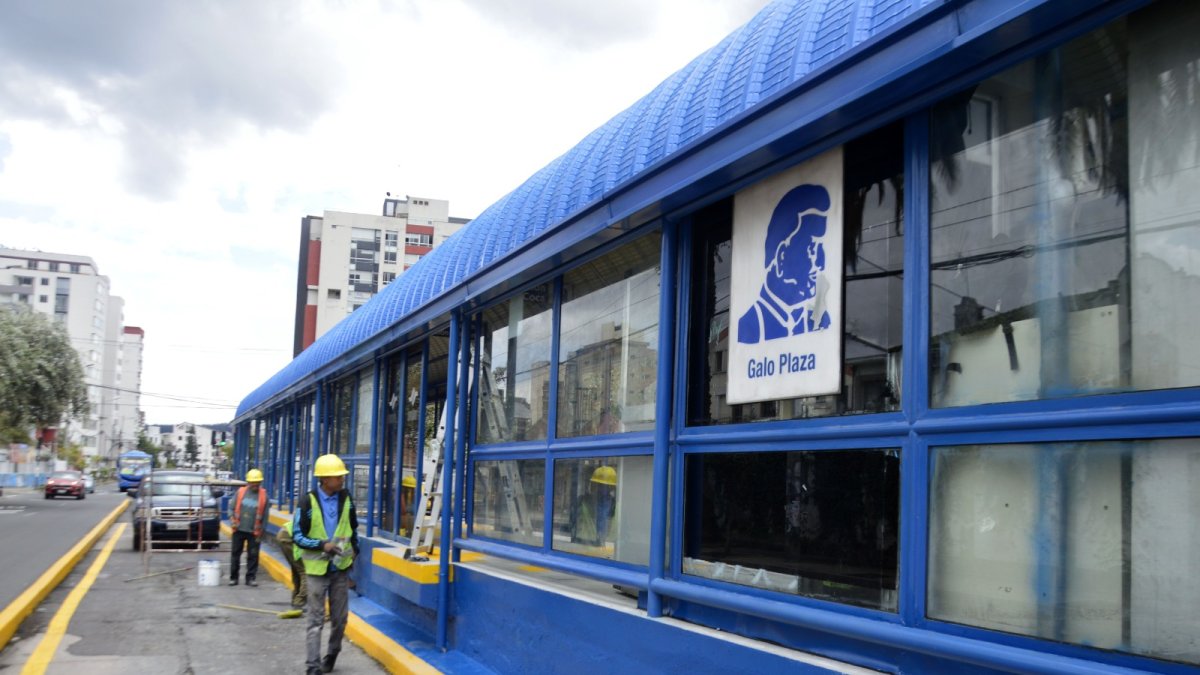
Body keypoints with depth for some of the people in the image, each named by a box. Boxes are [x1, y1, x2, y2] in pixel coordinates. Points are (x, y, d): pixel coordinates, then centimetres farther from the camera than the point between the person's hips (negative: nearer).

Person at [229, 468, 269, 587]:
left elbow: (265, 516, 1)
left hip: (254, 532, -1)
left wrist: (261, 532, -1)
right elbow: (233, 508, 5)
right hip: (239, 530, 1)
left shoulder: (263, 495, -2)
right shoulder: (240, 492, 0)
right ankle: (233, 577, 18)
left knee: (253, 556, 3)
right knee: (236, 554, 8)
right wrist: (233, 522, -5)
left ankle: (250, 578, 12)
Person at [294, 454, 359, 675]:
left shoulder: (346, 498, 1)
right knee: (316, 620, -2)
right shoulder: (308, 502, -12)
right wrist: (322, 545, -21)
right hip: (317, 568, -4)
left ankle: (331, 656, 30)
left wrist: (355, 550, 11)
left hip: (341, 568, 4)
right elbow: (297, 536, -10)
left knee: (339, 618, 11)